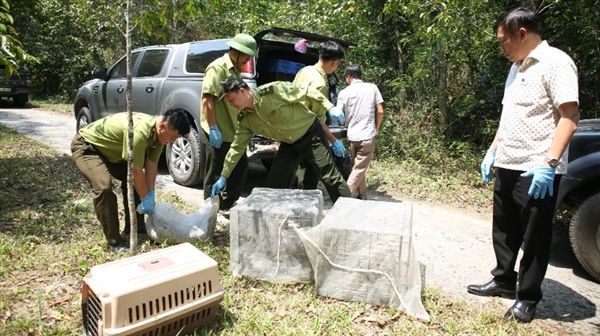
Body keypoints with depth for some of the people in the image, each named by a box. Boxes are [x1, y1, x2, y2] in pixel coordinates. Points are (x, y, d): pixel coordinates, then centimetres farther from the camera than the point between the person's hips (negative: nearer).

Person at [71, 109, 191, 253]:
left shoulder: (158, 132, -11)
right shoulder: (139, 132, -39)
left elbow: (152, 165, -6)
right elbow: (136, 171, -31)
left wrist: (151, 195, -10)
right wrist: (145, 199, -20)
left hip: (110, 149, 9)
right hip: (86, 146, -9)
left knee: (133, 181, 8)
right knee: (104, 188, -26)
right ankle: (114, 241, -14)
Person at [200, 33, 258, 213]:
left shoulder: (236, 70, 15)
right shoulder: (217, 68, -14)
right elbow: (207, 99, -21)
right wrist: (213, 129, -25)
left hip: (232, 131, 10)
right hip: (217, 133, -10)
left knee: (241, 166, 16)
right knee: (215, 175, 1)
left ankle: (227, 205, 29)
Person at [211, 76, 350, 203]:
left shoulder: (272, 90, -24)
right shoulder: (246, 119, -4)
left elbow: (308, 91, -18)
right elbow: (237, 147, 2)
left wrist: (330, 107, -22)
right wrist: (223, 177, 2)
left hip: (311, 134, -6)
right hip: (289, 143, 7)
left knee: (330, 176, -4)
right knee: (274, 181, 1)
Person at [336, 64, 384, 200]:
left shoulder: (344, 92, 1)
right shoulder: (372, 88, 0)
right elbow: (380, 111, -1)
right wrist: (376, 129, 14)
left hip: (352, 135, 2)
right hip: (368, 135, -2)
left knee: (357, 167, 17)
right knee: (359, 168, 2)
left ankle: (362, 196, 24)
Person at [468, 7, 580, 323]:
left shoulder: (555, 62, -10)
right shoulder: (516, 67, 16)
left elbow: (569, 117, -17)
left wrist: (549, 163, -25)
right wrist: (492, 151, 18)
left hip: (537, 171, -8)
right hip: (507, 166, 9)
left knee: (534, 237, 5)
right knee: (504, 231, 17)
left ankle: (527, 298, 19)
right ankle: (504, 281, 33)